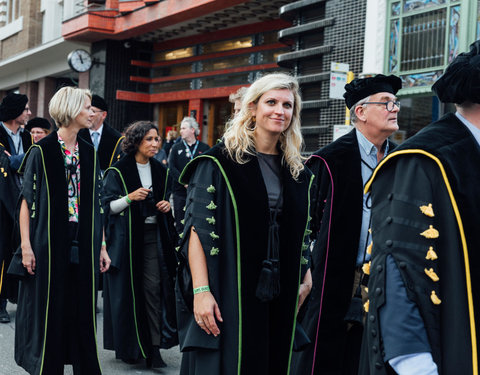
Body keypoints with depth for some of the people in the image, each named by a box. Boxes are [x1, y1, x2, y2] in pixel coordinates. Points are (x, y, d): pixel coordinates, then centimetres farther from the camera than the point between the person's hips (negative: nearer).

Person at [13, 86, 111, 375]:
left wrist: (101, 247, 8)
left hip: (83, 246, 4)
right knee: (49, 311, 2)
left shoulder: (89, 153, 10)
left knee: (83, 312, 8)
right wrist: (26, 245, -14)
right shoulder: (41, 151, -5)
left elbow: (96, 204, 10)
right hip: (50, 244, -4)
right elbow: (27, 199, -7)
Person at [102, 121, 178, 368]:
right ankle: (126, 346, 16)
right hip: (126, 237, -3)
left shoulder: (160, 170, 12)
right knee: (128, 290, 0)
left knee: (154, 287, -6)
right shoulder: (118, 171, -3)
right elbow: (107, 207, -5)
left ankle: (153, 347, -4)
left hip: (154, 235, 4)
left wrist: (167, 205, 0)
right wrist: (130, 197, -20)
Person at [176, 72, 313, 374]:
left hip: (280, 299, 5)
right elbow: (198, 229, -11)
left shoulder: (298, 173, 10)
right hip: (227, 295, -5)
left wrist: (306, 281, 5)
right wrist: (201, 291, -18)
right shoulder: (220, 162, -5)